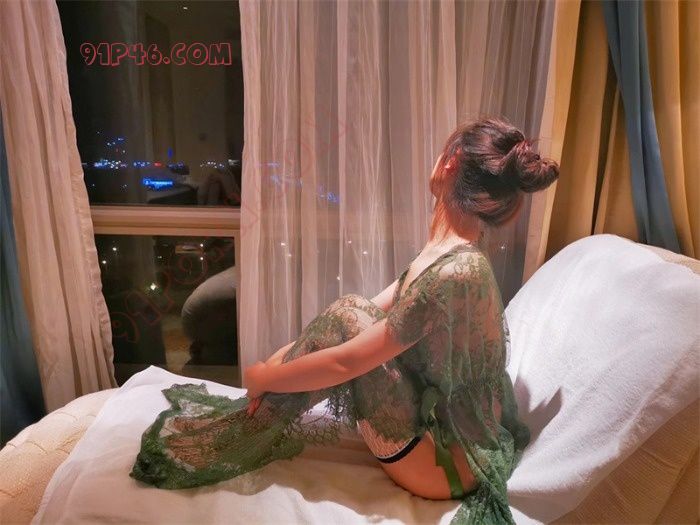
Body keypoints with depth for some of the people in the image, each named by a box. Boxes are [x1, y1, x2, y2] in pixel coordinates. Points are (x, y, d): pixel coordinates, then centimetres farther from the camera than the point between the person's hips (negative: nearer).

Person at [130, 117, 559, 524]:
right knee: (351, 311, -7)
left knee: (345, 322, -20)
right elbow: (375, 311, 3)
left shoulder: (454, 274, -31)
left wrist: (262, 378, -10)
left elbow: (344, 363, -27)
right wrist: (279, 360, -2)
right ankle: (247, 417, 3)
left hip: (451, 461, -8)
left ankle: (235, 437, -3)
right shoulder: (451, 251, -2)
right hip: (443, 417, 8)